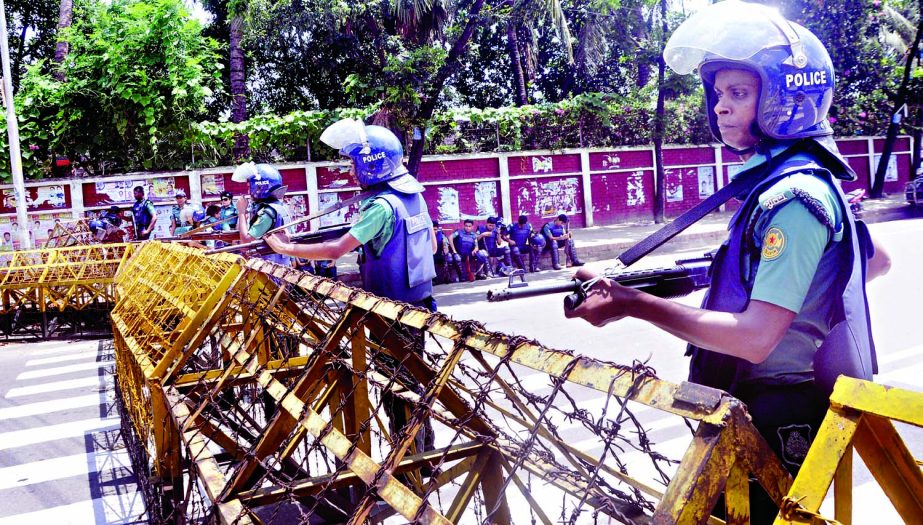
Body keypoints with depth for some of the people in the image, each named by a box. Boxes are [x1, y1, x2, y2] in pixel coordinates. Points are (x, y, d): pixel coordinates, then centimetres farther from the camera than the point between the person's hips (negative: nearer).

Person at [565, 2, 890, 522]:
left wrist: (632, 302, -29)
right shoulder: (814, 181, 9)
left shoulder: (792, 197, -23)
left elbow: (755, 337, -28)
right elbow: (877, 261, 22)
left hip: (778, 419, -10)